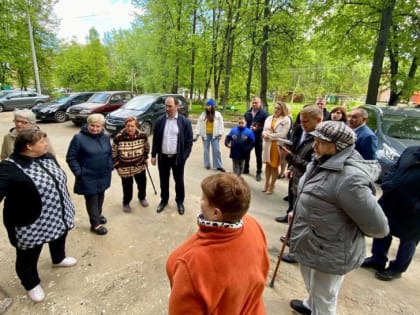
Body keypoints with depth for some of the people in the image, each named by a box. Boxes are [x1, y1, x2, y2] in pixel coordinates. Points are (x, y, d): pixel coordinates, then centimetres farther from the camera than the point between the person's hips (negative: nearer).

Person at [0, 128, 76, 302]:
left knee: (59, 239, 31)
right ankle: (32, 285, 43)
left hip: (59, 216, 7)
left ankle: (58, 259, 61)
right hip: (30, 224, -7)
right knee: (28, 257, 17)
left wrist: (66, 203, 19)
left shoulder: (47, 157, -1)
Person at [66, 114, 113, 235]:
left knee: (100, 197, 21)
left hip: (103, 176, 6)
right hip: (88, 177, -5)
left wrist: (110, 167, 6)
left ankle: (98, 215, 44)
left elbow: (109, 154, 14)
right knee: (92, 199, 5)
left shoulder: (105, 138, 2)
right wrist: (78, 172, -14)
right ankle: (95, 224, 20)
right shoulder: (79, 138, -15)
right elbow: (71, 158, -10)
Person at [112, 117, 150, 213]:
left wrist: (145, 160, 8)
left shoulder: (142, 136, -12)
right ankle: (126, 203, 38)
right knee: (127, 187, 9)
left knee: (142, 184, 20)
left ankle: (142, 198, 50)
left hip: (140, 166, 3)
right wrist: (117, 166, -6)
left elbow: (147, 148, 6)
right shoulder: (118, 138, -19)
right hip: (125, 169, -3)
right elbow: (113, 154, -7)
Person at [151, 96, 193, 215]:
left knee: (179, 181, 13)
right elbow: (155, 139, 5)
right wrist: (153, 155, 2)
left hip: (177, 158, -2)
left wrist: (184, 157, -10)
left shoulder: (185, 122, -7)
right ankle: (164, 200, 37)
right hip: (163, 157, 2)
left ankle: (180, 201, 32)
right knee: (164, 181, 17)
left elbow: (189, 141, -5)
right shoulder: (160, 121, 0)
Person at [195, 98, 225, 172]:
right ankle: (207, 164, 23)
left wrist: (220, 134, -7)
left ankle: (218, 166, 4)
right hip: (205, 135, 2)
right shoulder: (203, 114, 2)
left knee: (216, 150, -1)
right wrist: (197, 134, -3)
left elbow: (221, 125, -1)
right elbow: (199, 124, 1)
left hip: (214, 135, -1)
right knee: (206, 150, 10)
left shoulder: (218, 114, -1)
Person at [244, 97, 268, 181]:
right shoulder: (248, 112, 6)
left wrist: (257, 129, -23)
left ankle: (259, 173, 18)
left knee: (259, 156, 7)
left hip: (258, 137, -4)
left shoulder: (264, 113, -9)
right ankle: (245, 169, 32)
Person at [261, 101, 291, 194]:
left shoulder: (286, 120, -7)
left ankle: (271, 186, 17)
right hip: (267, 144, 5)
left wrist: (270, 136, -13)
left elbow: (282, 134, -15)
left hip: (278, 145, -5)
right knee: (268, 164, 13)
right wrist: (265, 134, -15)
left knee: (274, 166, 5)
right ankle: (266, 184, 26)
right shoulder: (269, 118, 11)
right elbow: (264, 130, 8)